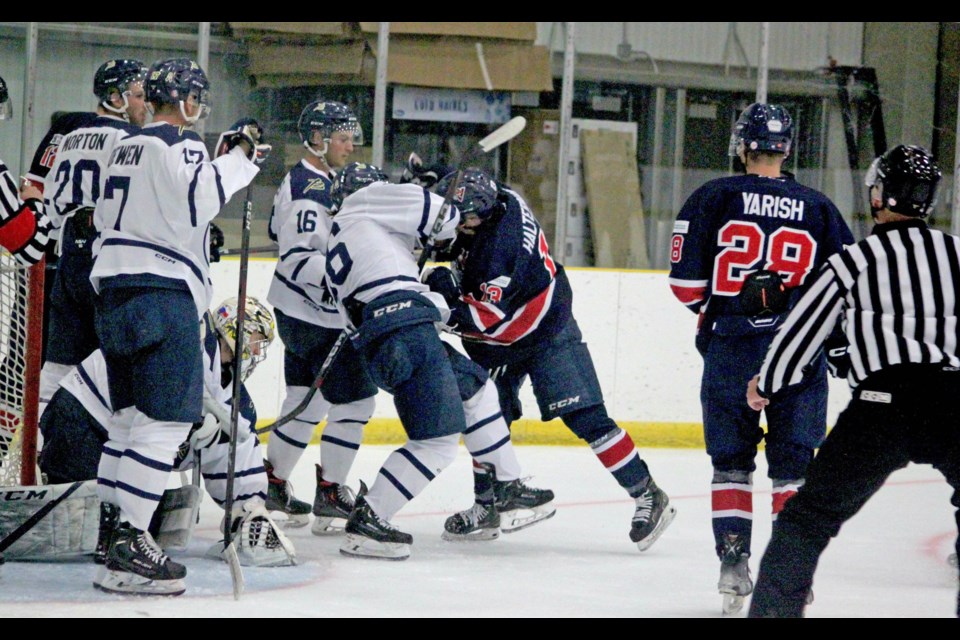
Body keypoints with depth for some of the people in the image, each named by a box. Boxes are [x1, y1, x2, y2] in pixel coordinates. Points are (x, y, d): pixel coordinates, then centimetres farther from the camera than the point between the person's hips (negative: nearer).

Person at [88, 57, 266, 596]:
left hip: (115, 288, 10)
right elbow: (195, 203, -22)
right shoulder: (178, 146, -7)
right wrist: (235, 159, -13)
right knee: (165, 421, -12)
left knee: (133, 417, 16)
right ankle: (130, 548, -19)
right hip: (162, 289, -10)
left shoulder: (127, 148, 20)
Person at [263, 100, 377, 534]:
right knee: (354, 402, -7)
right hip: (317, 319, -11)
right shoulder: (308, 189, -20)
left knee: (307, 403, 17)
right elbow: (297, 258, -26)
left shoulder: (322, 181, 14)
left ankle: (273, 486, 24)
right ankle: (330, 497, -2)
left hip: (300, 315, 11)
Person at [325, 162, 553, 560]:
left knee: (477, 388, 26)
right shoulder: (364, 201, 10)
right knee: (437, 442, -11)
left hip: (375, 343, 9)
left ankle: (509, 488, 28)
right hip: (405, 330, -9)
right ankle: (365, 523, -12)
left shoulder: (335, 254, 31)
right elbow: (439, 215, 2)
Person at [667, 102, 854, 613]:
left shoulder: (714, 198, -1)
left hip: (730, 351, 0)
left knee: (731, 461, 11)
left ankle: (733, 560, 4)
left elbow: (686, 278, -4)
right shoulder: (817, 208, 3)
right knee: (793, 465, 6)